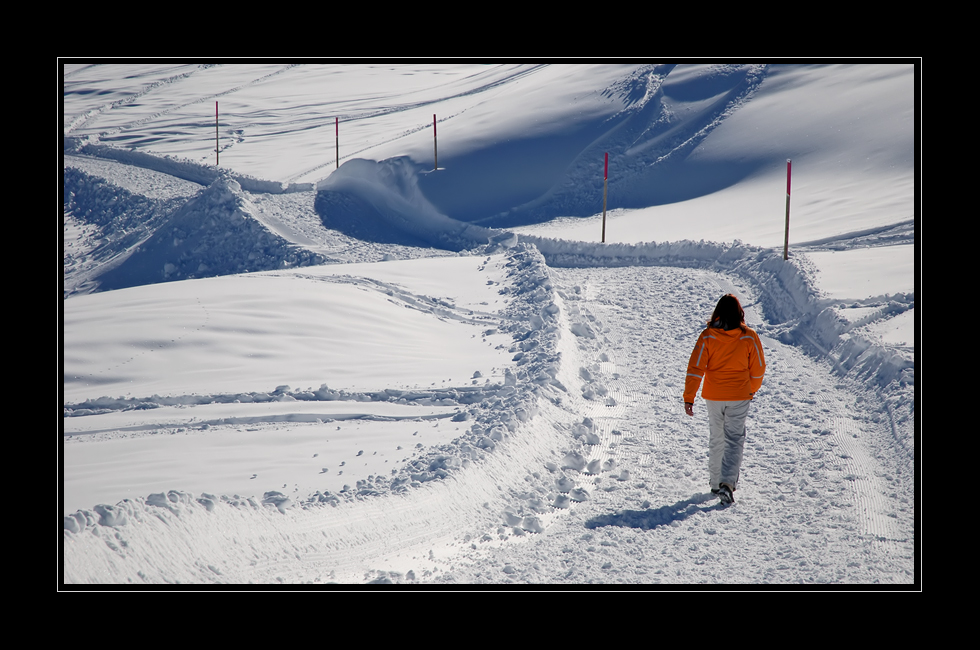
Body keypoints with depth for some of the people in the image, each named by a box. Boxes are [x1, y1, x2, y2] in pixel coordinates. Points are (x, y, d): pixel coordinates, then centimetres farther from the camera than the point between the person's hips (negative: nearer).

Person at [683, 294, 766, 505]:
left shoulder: (707, 337, -9)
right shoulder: (749, 337, -7)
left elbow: (695, 368, -10)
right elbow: (758, 369, 2)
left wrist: (688, 397, -6)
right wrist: (751, 390, 20)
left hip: (713, 396, 1)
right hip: (739, 396, -1)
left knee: (716, 439, 17)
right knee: (734, 440, 1)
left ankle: (716, 482, 28)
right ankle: (727, 482, -17)